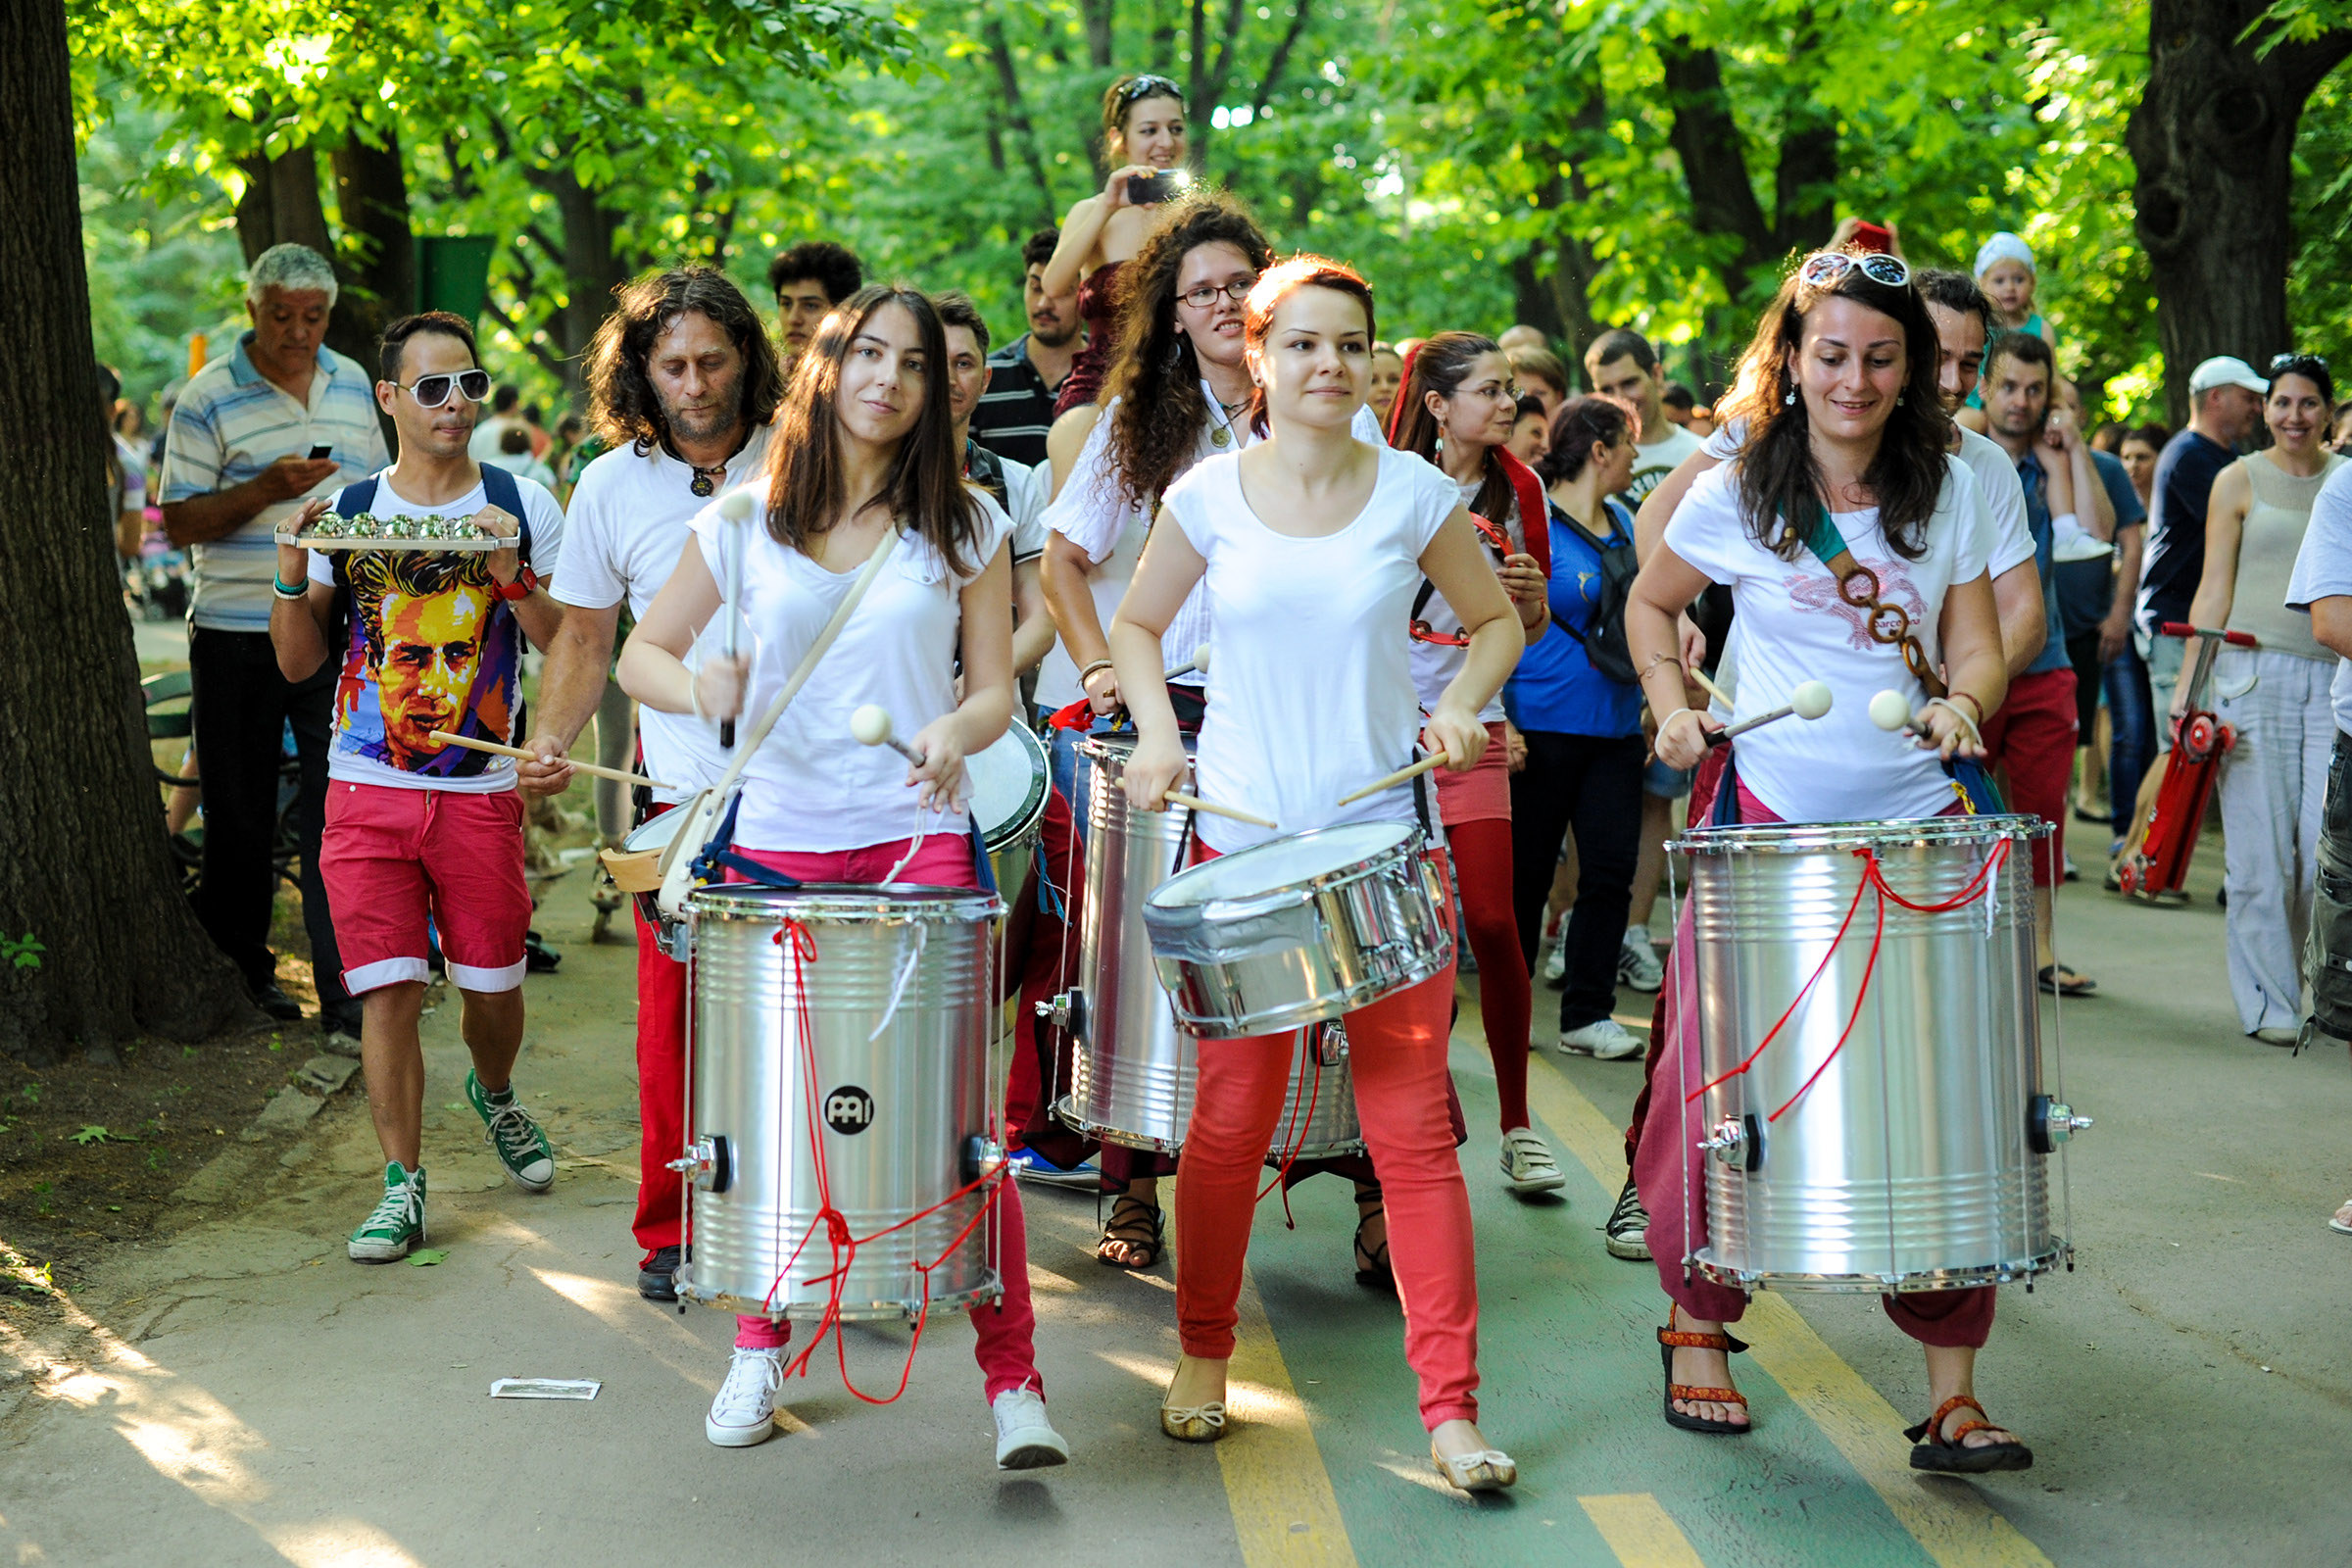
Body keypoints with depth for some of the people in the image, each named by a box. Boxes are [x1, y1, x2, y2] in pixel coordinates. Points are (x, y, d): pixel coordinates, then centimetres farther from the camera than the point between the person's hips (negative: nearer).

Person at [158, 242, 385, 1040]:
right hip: (237, 637, -2)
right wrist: (267, 489, -20)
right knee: (239, 816, 8)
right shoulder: (208, 398, -4)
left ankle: (344, 994, -6)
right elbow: (181, 522, -6)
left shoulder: (352, 384, 11)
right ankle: (239, 968, 25)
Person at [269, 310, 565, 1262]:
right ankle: (402, 1184, 7)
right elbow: (299, 661, 7)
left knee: (492, 984, 8)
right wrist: (293, 569, -9)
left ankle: (494, 1096, 40)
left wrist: (511, 575, -16)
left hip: (482, 791, 0)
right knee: (388, 991, -4)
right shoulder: (346, 511, 6)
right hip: (367, 789, 0)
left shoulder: (522, 507, 2)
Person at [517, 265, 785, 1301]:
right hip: (685, 792, 1)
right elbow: (586, 641, 11)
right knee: (675, 1022, 0)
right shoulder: (611, 487, 4)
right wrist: (549, 742, -4)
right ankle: (673, 1234, 15)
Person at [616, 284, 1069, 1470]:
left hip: (919, 839, -1)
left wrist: (956, 732, -18)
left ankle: (1013, 1379, -2)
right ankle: (759, 1349, 27)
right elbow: (642, 652, 11)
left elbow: (996, 690, 5)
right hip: (777, 841, 2)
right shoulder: (746, 520, 6)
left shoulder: (966, 526, 5)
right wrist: (698, 687, -12)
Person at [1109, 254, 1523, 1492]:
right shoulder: (1209, 495, 1)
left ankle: (1451, 1408, 3)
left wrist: (1460, 707, -6)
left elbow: (1494, 620, 12)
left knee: (1412, 1124, -3)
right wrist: (1157, 734, -1)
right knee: (1231, 1119, 8)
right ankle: (1202, 1356, 29)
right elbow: (1135, 623, 14)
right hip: (1243, 842, 1)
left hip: (1387, 840, 0)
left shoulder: (1416, 495, 0)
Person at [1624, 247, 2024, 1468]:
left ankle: (1951, 1395, 2)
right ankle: (1697, 1324, 25)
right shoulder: (1733, 496, 0)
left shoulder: (1950, 489, 4)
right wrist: (1673, 709, 1)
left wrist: (1961, 702, -16)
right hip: (1769, 819, -1)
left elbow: (1978, 647, 5)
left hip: (1920, 824, 1)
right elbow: (1650, 602, 16)